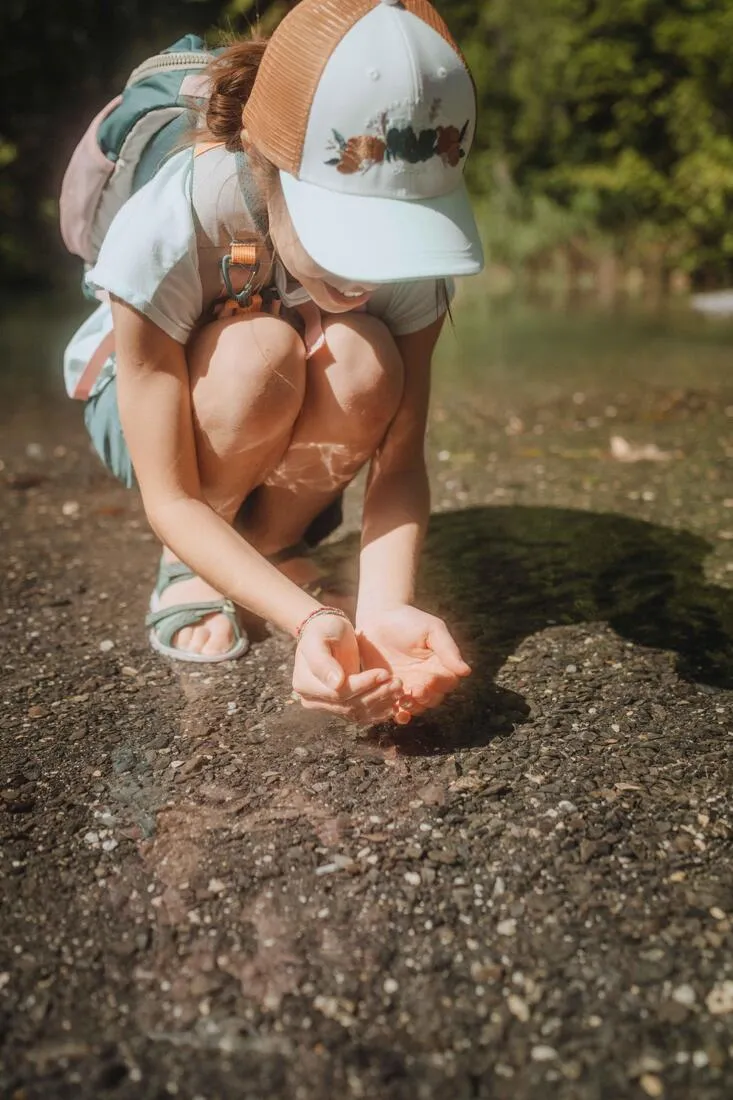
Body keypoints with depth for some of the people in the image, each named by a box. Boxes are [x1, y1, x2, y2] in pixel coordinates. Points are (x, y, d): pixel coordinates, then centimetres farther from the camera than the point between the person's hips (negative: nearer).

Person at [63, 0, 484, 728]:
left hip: (288, 436, 3)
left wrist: (382, 609, -42)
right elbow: (169, 501, -32)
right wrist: (308, 620, -46)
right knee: (258, 353, -37)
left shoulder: (410, 236, -27)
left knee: (365, 362, -33)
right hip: (140, 400, -2)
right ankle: (187, 565, -9)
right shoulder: (163, 231, -37)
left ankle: (274, 544, -5)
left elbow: (399, 464, -24)